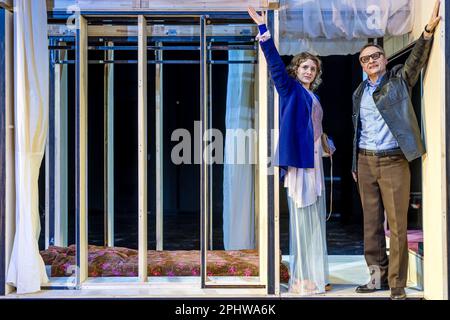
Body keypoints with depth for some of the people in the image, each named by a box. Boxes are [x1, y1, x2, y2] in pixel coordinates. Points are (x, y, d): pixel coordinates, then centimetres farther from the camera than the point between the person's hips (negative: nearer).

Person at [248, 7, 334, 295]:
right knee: (302, 219, -8)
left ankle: (315, 277, 16)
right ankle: (301, 280, -3)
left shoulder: (313, 97, 20)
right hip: (299, 161, -8)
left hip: (314, 162, 8)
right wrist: (263, 29, -21)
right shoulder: (291, 89, -1)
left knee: (316, 221, 9)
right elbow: (275, 63, -13)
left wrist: (327, 145, 34)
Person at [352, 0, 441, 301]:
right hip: (365, 163, 4)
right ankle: (378, 274, 18)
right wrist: (355, 165, 15)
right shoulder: (359, 93, 15)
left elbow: (417, 59, -12)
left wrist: (429, 30, -27)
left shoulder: (399, 80, 5)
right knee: (372, 223, 8)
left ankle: (397, 286, -2)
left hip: (394, 162, -4)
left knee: (398, 224, -6)